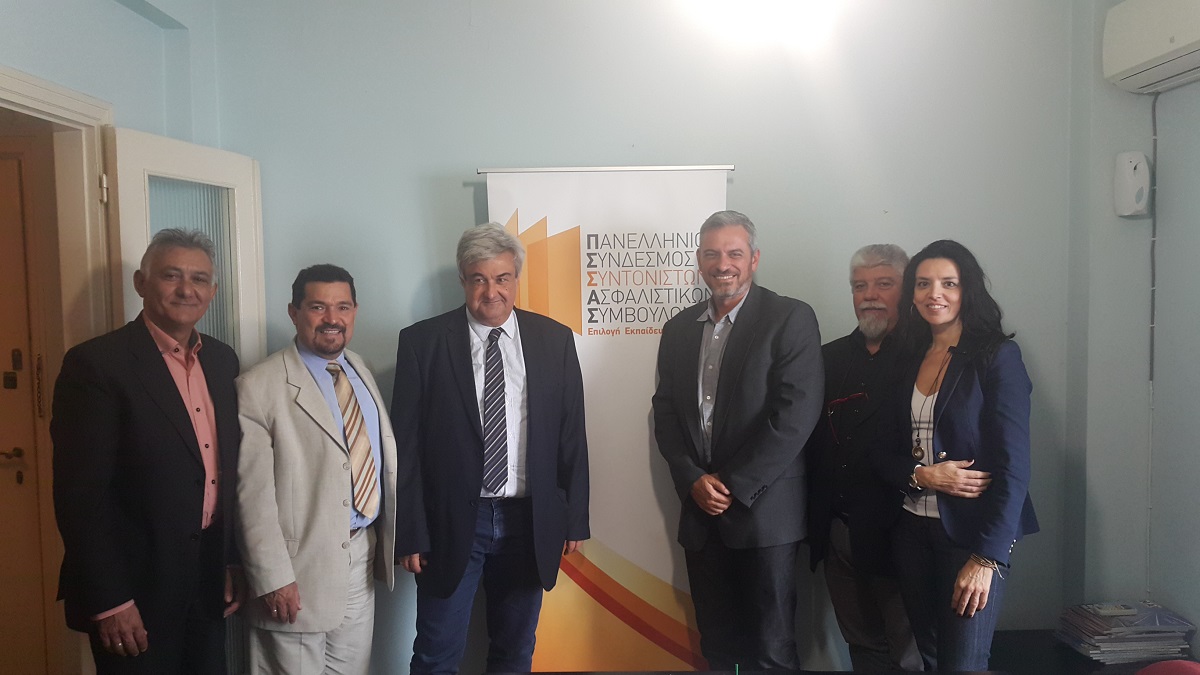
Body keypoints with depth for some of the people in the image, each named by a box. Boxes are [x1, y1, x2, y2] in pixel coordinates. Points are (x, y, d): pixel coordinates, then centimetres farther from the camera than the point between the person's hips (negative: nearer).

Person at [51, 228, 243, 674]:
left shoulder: (222, 361, 6)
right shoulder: (96, 364, -14)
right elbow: (80, 495, -16)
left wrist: (233, 562, 11)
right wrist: (108, 602, -16)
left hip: (210, 583, 6)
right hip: (137, 589, -6)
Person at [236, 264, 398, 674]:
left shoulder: (361, 373, 8)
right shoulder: (260, 387, -13)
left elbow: (386, 456, 9)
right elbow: (254, 496, -15)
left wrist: (398, 534, 7)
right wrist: (273, 579, -16)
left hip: (362, 559, 6)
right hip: (301, 568, -6)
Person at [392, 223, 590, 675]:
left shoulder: (555, 340, 2)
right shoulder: (422, 342, -4)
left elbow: (572, 435, 4)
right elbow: (406, 443, -4)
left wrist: (575, 518, 4)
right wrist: (411, 531, -7)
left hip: (529, 522, 2)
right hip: (451, 522, -2)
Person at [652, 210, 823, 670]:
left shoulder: (791, 319, -5)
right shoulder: (679, 328, 11)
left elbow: (795, 414, -13)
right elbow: (665, 410, 9)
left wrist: (734, 486, -13)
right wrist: (693, 480, -5)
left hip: (764, 509, -4)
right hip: (700, 511, 5)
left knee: (770, 649, 4)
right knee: (717, 646, 13)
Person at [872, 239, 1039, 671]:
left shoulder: (997, 356, -7)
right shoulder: (908, 361, 9)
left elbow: (1012, 464, -13)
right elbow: (883, 452, 9)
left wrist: (986, 558, -18)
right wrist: (922, 474, -13)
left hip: (972, 532, -5)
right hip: (912, 530, 5)